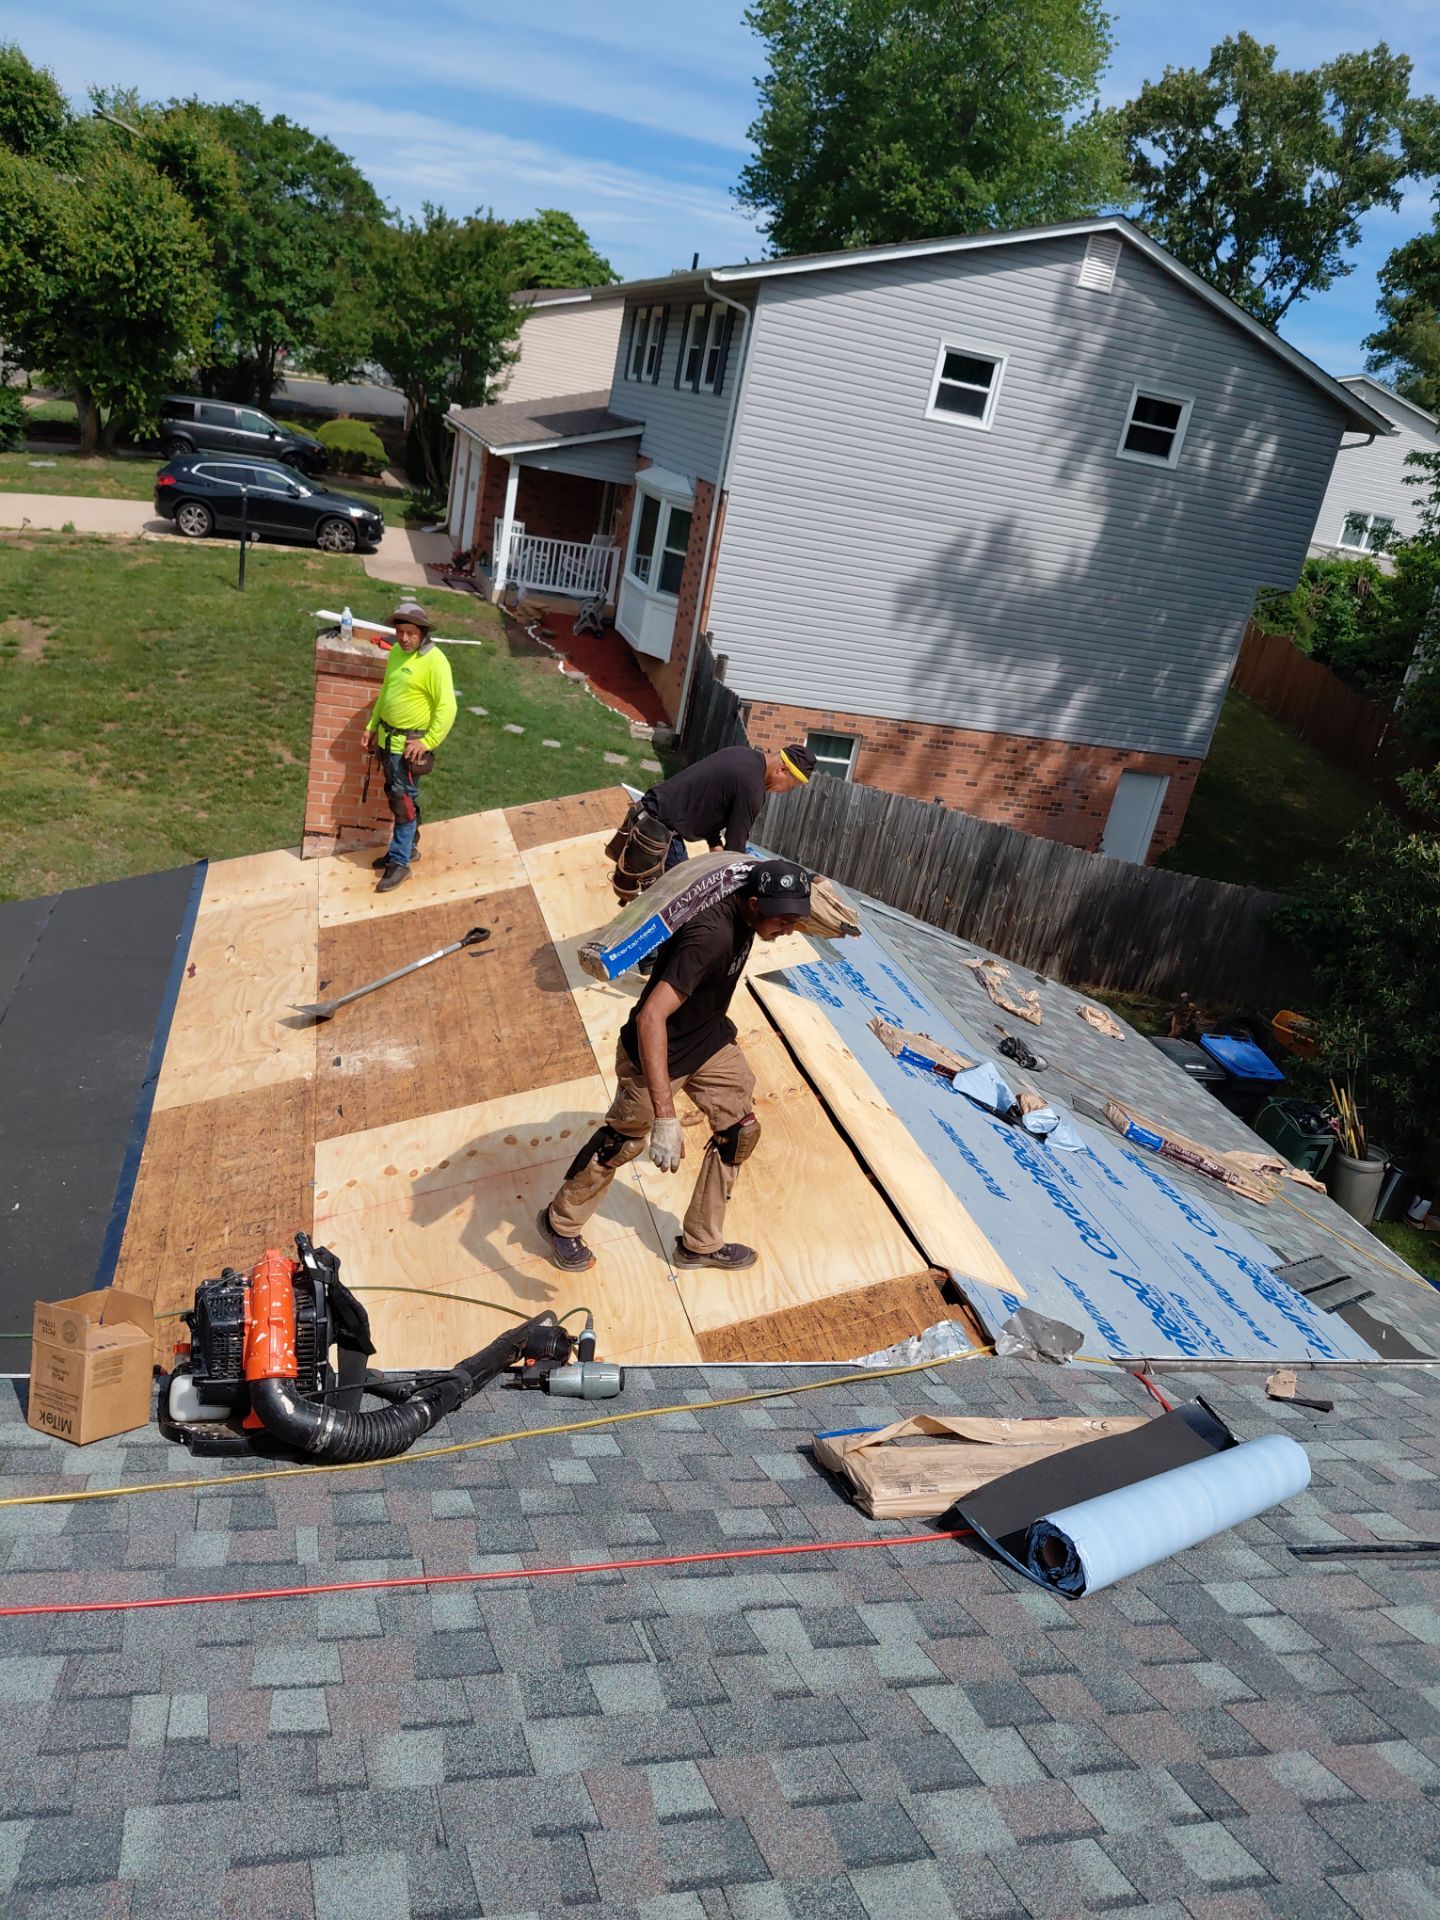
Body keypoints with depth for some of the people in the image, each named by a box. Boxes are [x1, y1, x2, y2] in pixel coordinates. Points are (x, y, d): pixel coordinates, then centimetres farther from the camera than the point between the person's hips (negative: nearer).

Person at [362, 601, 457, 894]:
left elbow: (447, 708, -22)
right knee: (396, 797, 17)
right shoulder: (396, 653, 6)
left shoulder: (434, 661, -19)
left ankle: (400, 862, 4)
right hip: (387, 738, 8)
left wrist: (428, 742, -23)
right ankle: (408, 846, 32)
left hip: (410, 744, -8)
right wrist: (372, 725, 17)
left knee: (403, 801, -3)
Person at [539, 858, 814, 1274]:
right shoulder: (710, 935, -40)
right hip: (656, 1053, -8)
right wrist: (665, 1117, -52)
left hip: (710, 1040, 8)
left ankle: (701, 1243, 26)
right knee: (624, 1141, 10)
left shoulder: (743, 909, -14)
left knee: (740, 1131, 8)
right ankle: (561, 1223, 36)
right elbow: (651, 1016, -47)